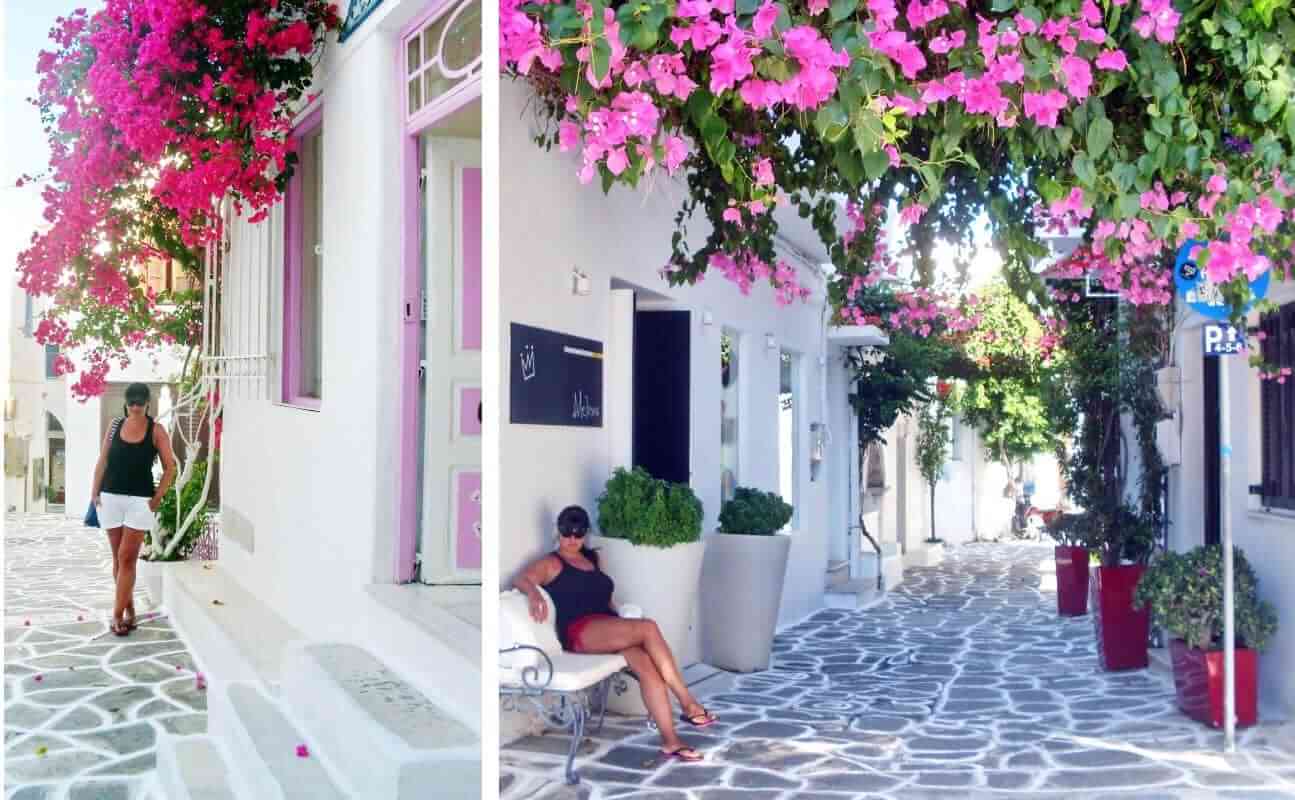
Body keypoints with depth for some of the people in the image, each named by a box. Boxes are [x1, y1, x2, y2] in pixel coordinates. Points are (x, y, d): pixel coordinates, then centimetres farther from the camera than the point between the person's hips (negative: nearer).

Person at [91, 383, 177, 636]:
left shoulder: (156, 431, -3)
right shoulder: (115, 427, 6)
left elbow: (170, 467, -2)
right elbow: (102, 462, 10)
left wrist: (158, 497, -8)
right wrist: (95, 492, 2)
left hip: (140, 501, -4)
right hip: (110, 498, 4)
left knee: (126, 558, -6)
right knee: (118, 558, 10)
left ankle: (118, 615, -2)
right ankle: (129, 609, 21)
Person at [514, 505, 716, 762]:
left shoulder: (591, 559, 28)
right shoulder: (551, 563, 8)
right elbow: (521, 579, -9)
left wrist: (622, 623, 13)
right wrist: (534, 593, -32)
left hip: (608, 629, 6)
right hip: (579, 632, -6)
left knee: (646, 664, -26)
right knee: (648, 628, -30)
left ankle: (670, 741, -31)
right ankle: (689, 704, -24)